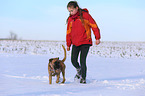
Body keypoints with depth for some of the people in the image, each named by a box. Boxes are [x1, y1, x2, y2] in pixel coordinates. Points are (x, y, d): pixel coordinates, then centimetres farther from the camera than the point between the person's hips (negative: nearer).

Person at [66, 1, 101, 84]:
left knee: (82, 60, -10)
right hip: (75, 43, 5)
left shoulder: (85, 15, -7)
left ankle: (83, 78, 3)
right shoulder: (70, 19, 8)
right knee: (73, 60, -1)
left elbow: (94, 25, -5)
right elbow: (69, 32, 14)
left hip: (85, 42, -5)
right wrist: (68, 45, 13)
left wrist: (97, 38, -6)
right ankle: (79, 70, 30)